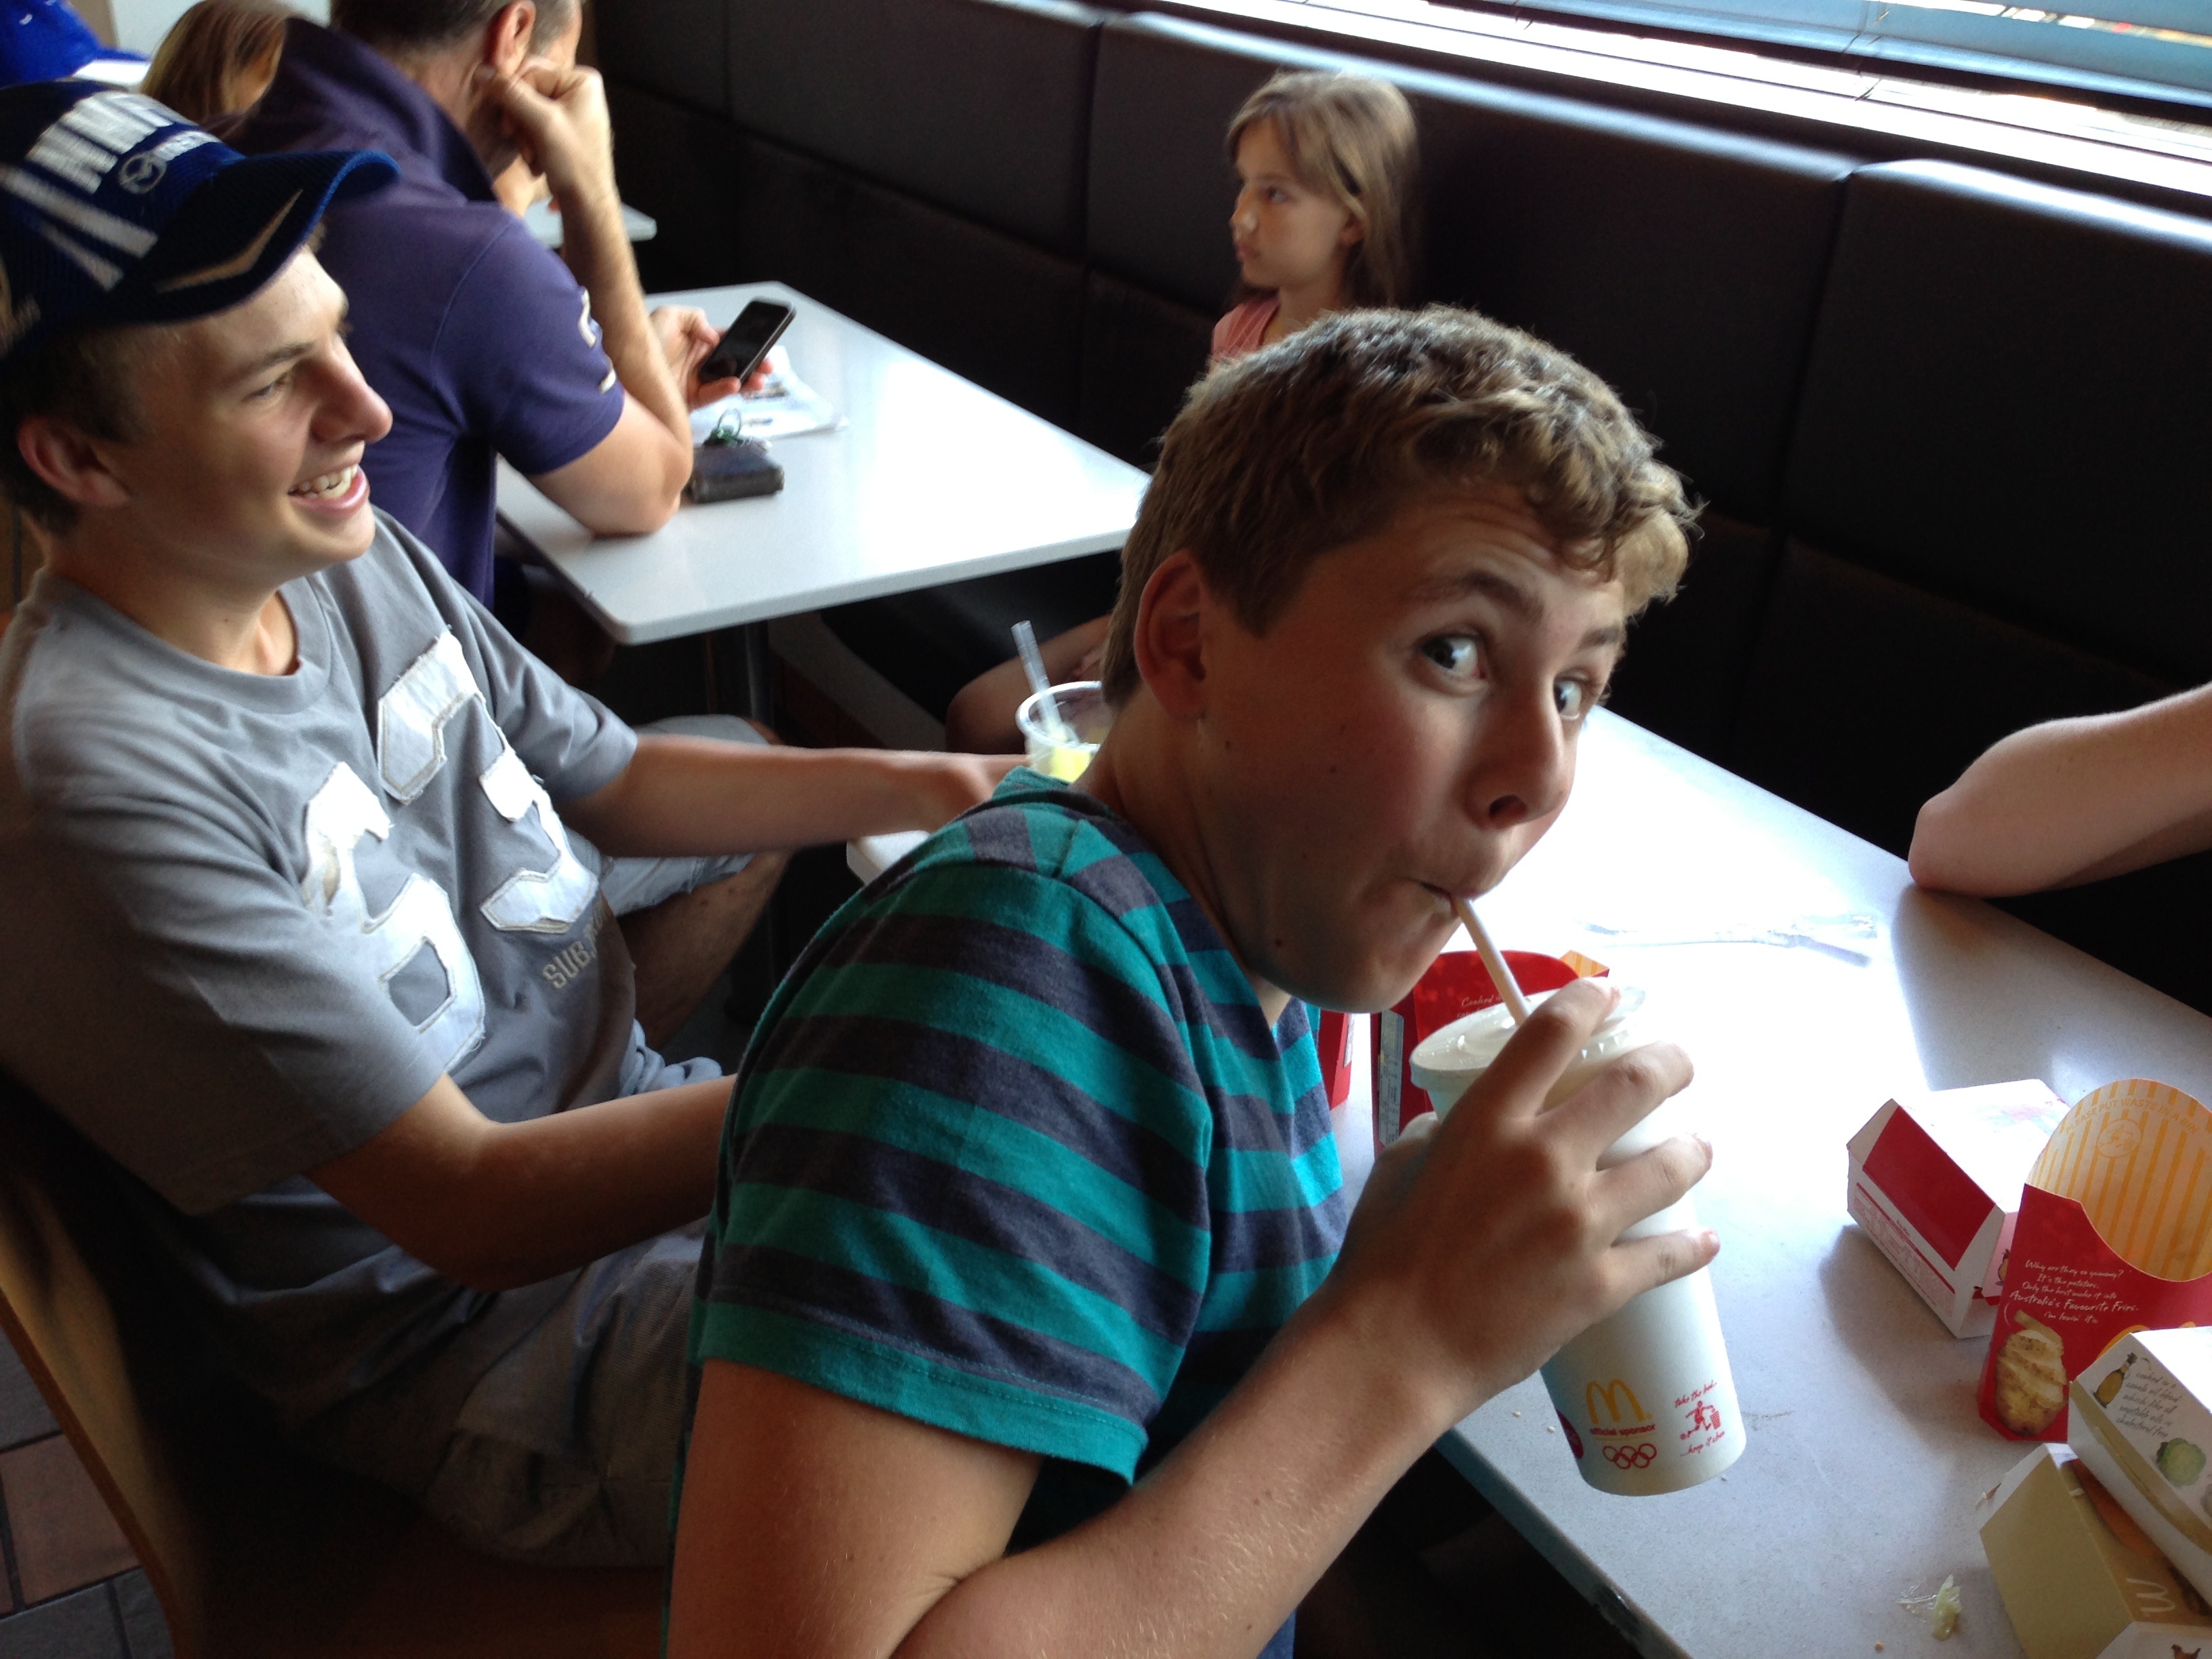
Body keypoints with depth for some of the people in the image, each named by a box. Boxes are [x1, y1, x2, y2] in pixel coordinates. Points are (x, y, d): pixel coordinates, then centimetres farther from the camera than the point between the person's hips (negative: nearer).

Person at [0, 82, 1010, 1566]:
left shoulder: (363, 564, -1)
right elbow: (470, 1206, -27)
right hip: (489, 1349, -8)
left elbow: (617, 781, 11)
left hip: (639, 1126, 8)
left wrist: (936, 785, -1)